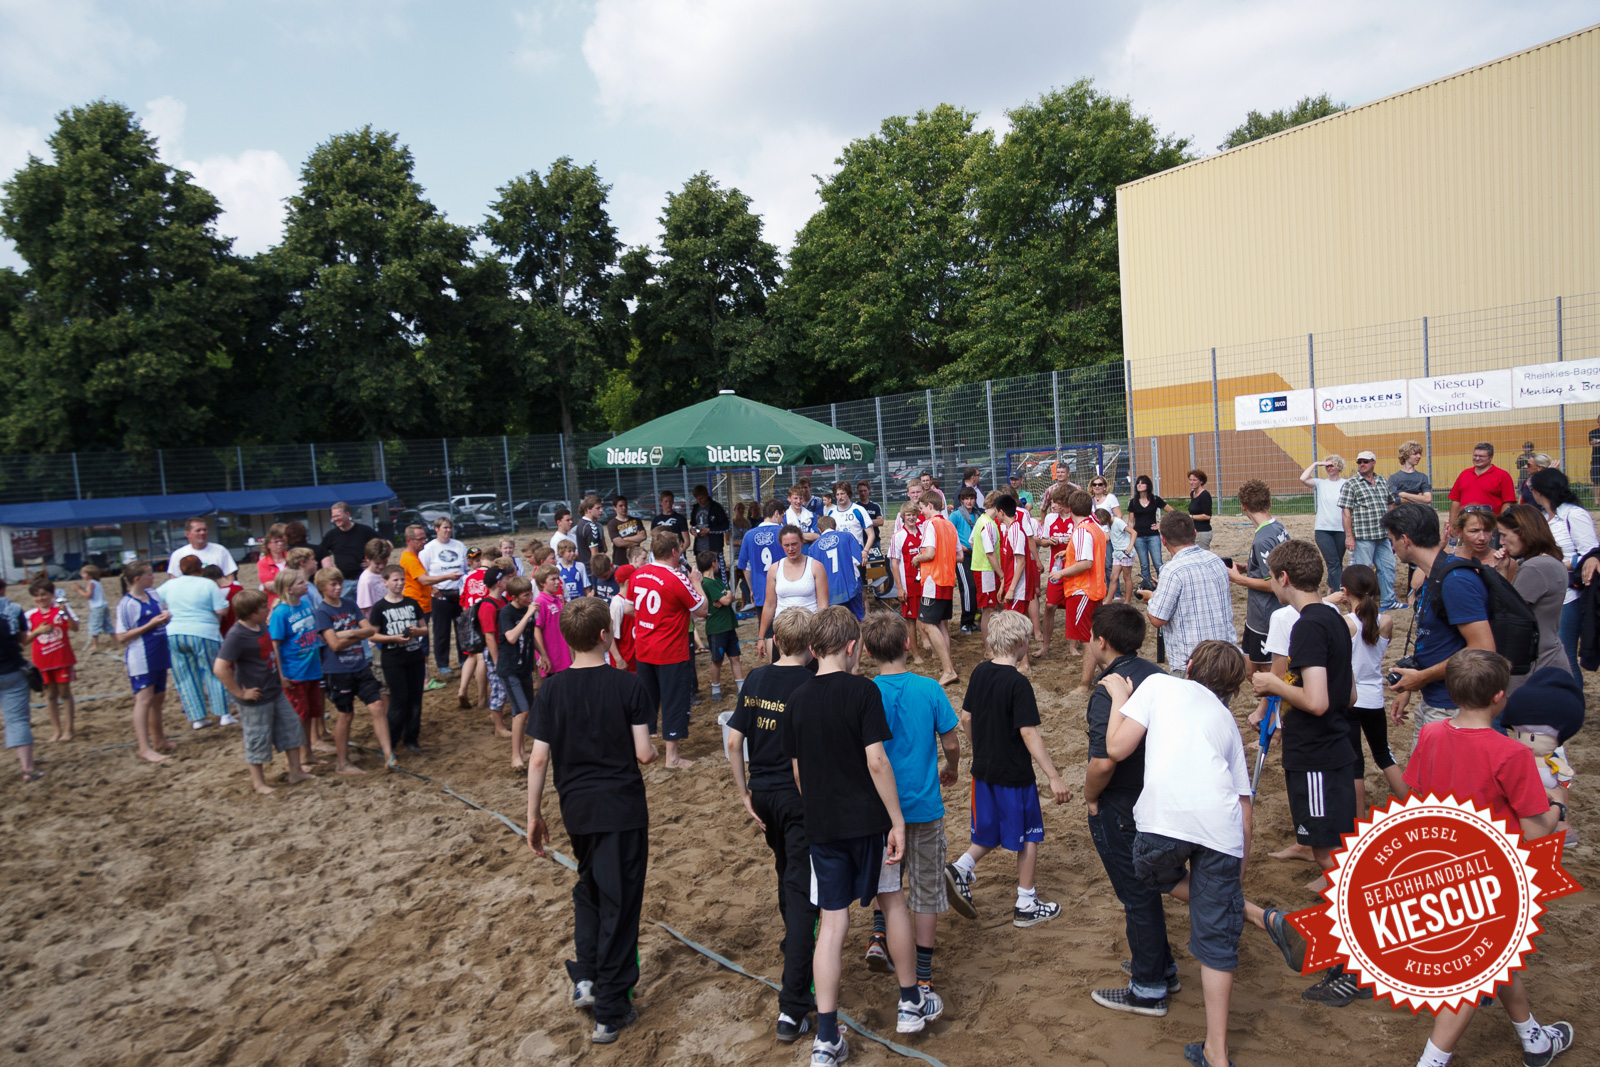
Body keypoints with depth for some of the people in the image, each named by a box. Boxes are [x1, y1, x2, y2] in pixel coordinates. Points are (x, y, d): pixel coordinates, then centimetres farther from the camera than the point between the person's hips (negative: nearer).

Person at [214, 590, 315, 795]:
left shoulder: (262, 626, 2)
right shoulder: (236, 636, -23)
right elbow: (220, 668, -29)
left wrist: (280, 673, 15)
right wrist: (239, 692, -22)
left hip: (275, 691, 9)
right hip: (257, 698, -9)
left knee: (292, 725, 15)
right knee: (258, 739, 5)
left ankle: (296, 771, 28)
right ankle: (258, 782, 22)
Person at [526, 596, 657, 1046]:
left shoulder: (551, 690, -5)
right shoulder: (628, 685, -12)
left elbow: (539, 759, -4)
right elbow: (643, 753, -13)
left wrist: (533, 815, 5)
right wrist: (653, 749, 10)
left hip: (576, 807, 3)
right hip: (623, 806, -3)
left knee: (589, 887, 27)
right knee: (619, 903, 7)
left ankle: (585, 979, 23)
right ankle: (610, 1011, 13)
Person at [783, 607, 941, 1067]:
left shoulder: (797, 699, 2)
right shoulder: (862, 690, -11)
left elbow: (798, 769, 8)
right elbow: (876, 761, -16)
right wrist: (897, 821, -11)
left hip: (821, 826, 4)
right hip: (867, 821, -3)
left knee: (831, 924, 8)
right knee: (893, 902, 18)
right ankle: (910, 1004, 32)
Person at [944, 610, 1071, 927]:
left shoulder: (980, 672, 0)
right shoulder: (1018, 683, -20)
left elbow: (965, 717, 9)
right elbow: (1029, 734, -23)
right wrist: (1054, 777, -22)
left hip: (983, 770, 6)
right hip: (1014, 774, -6)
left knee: (990, 833, 21)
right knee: (1029, 835, 11)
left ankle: (960, 868, 0)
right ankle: (1026, 906, 19)